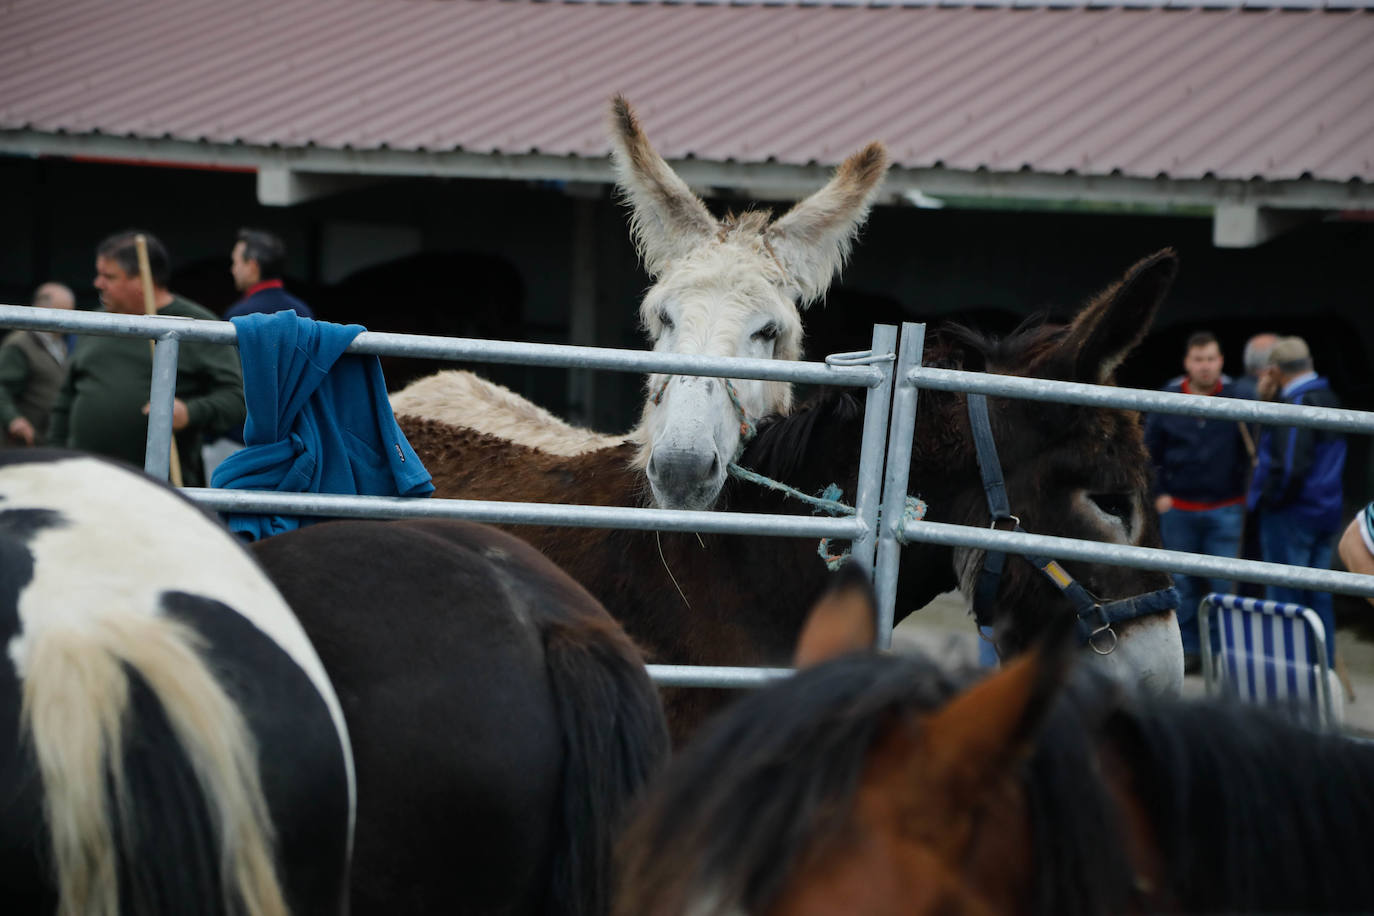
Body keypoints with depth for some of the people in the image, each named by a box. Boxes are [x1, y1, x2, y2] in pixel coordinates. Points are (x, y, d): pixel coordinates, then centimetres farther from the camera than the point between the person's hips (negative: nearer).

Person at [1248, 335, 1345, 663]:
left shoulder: (1297, 405, -19)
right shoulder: (1329, 398, 10)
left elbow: (1291, 466, -27)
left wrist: (1269, 498, -11)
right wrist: (1268, 398, 6)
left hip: (1291, 513, -9)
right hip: (1326, 511, 9)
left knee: (1283, 598, 0)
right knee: (1318, 596, 14)